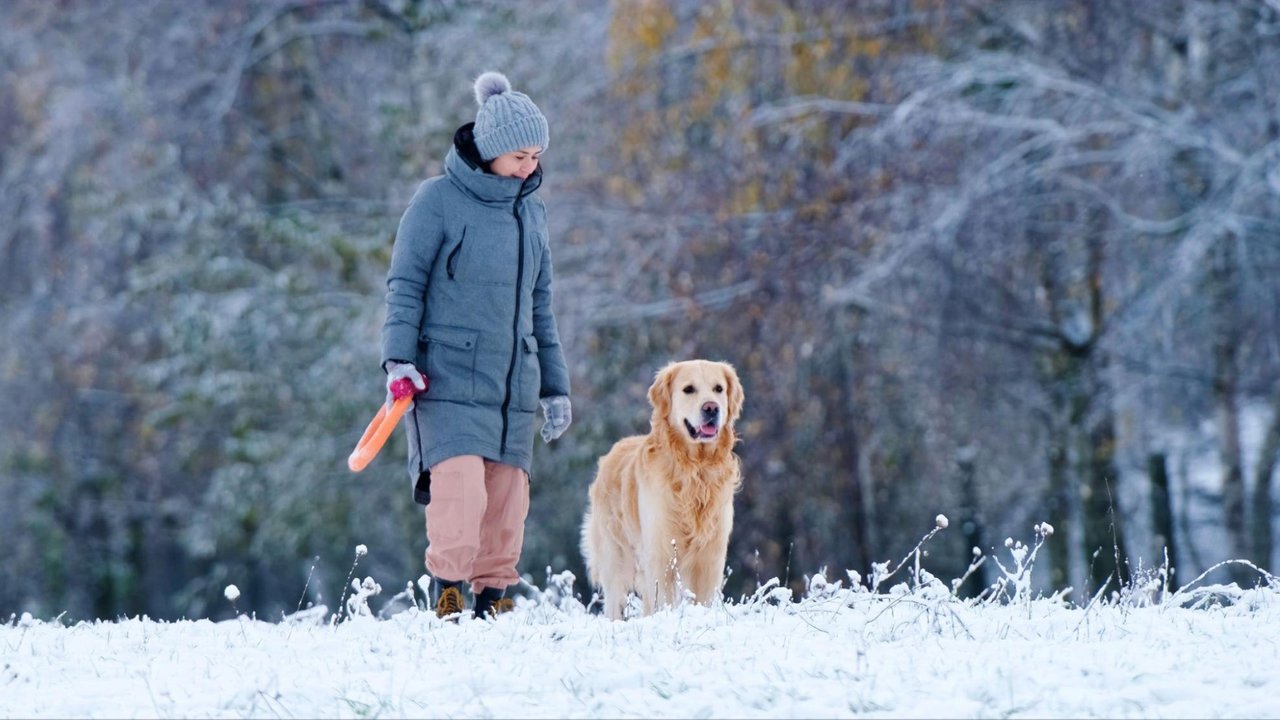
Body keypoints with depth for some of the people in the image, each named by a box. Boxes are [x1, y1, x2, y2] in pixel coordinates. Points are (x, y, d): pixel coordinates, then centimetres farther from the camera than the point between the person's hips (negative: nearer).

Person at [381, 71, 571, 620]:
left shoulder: (532, 212, 15)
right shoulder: (438, 200, -3)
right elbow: (404, 286, -3)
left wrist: (556, 386, 21)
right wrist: (398, 359, -14)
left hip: (514, 385, 5)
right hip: (448, 378, -5)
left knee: (507, 501, 2)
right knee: (460, 491, -18)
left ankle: (493, 601, 10)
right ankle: (447, 601, -11)